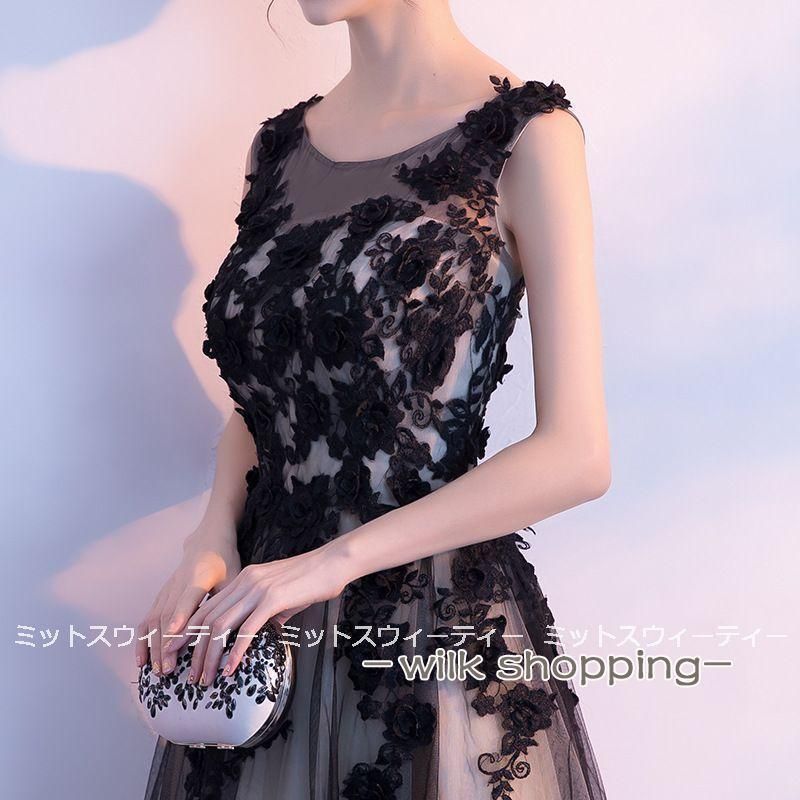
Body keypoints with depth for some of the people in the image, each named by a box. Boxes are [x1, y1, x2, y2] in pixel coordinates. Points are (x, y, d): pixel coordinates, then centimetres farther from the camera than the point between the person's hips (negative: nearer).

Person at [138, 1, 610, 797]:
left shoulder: (525, 134, -11)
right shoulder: (280, 144, 8)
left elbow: (576, 455, -15)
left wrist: (335, 561, -18)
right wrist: (213, 540, -4)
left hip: (442, 619, -5)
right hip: (266, 619, 6)